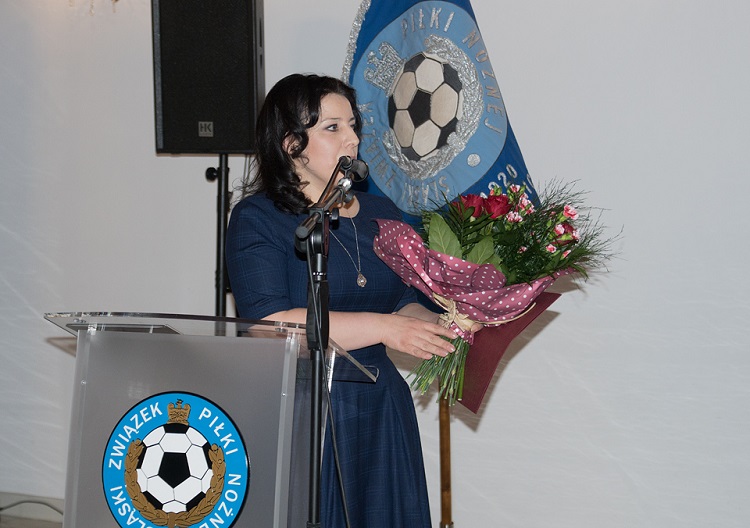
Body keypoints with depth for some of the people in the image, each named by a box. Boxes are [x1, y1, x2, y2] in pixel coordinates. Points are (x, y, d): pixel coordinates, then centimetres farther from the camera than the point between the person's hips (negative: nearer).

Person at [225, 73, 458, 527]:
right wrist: (382, 328, -20)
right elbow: (269, 323, -18)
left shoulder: (383, 215, 12)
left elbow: (404, 305, 14)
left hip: (380, 415, 5)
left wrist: (442, 325, -9)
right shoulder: (258, 218, -6)